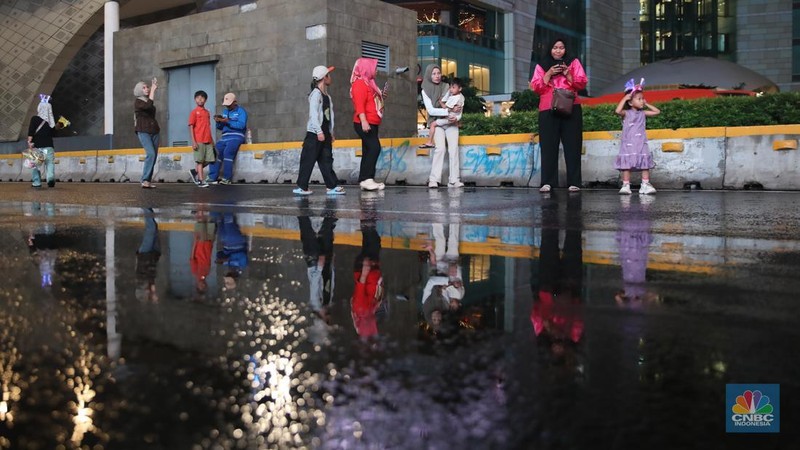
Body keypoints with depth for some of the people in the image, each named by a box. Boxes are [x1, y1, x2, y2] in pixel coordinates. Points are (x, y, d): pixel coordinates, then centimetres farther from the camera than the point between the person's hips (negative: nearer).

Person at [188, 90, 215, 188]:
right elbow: (191, 127, -5)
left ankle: (195, 171, 22)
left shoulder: (207, 112, 16)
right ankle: (201, 180, 1)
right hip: (199, 141, -6)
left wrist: (212, 140, 16)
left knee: (209, 160, 3)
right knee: (200, 160, -3)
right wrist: (193, 141, -13)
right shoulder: (194, 112, -1)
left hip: (208, 141, 6)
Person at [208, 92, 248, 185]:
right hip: (225, 137, 6)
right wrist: (218, 122, -2)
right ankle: (213, 177, -14)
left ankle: (227, 178, -25)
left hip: (236, 136, -6)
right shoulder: (225, 111, 21)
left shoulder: (241, 111, 1)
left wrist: (228, 121, -20)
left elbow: (241, 125, -15)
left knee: (227, 152, -30)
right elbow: (220, 127, 20)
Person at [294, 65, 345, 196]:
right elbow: (313, 114, -17)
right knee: (308, 160, -3)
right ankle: (301, 186, 4)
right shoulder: (316, 94, -10)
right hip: (314, 133, -8)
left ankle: (332, 186, 6)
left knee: (326, 160, 6)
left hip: (325, 133, 8)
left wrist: (331, 132, 16)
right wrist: (319, 131, -21)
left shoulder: (326, 96, 15)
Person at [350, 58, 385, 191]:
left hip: (372, 123, 10)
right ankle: (367, 179, -21)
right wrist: (363, 121, -29)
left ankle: (364, 180, 10)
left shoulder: (368, 83, 20)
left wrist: (380, 97, 13)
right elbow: (359, 104, -21)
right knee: (374, 148, -19)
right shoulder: (360, 83, -11)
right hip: (365, 123, -10)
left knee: (368, 151, 8)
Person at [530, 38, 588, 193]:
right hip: (548, 110, 0)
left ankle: (573, 182, -3)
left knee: (572, 146, -4)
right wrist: (549, 73, -8)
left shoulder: (573, 63, 14)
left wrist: (568, 75, -9)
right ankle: (547, 182, -6)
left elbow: (582, 83, 5)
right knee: (548, 146, -6)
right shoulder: (541, 66, 14)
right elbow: (535, 87, 3)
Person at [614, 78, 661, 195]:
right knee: (627, 165, -5)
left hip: (641, 144, 4)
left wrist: (646, 104, 13)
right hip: (628, 144, -4)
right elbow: (617, 111, -26)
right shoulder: (626, 113, -5)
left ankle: (645, 185, 3)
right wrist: (624, 98, -18)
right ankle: (626, 186, -2)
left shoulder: (643, 113, 10)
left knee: (645, 164, 0)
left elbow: (657, 111, 16)